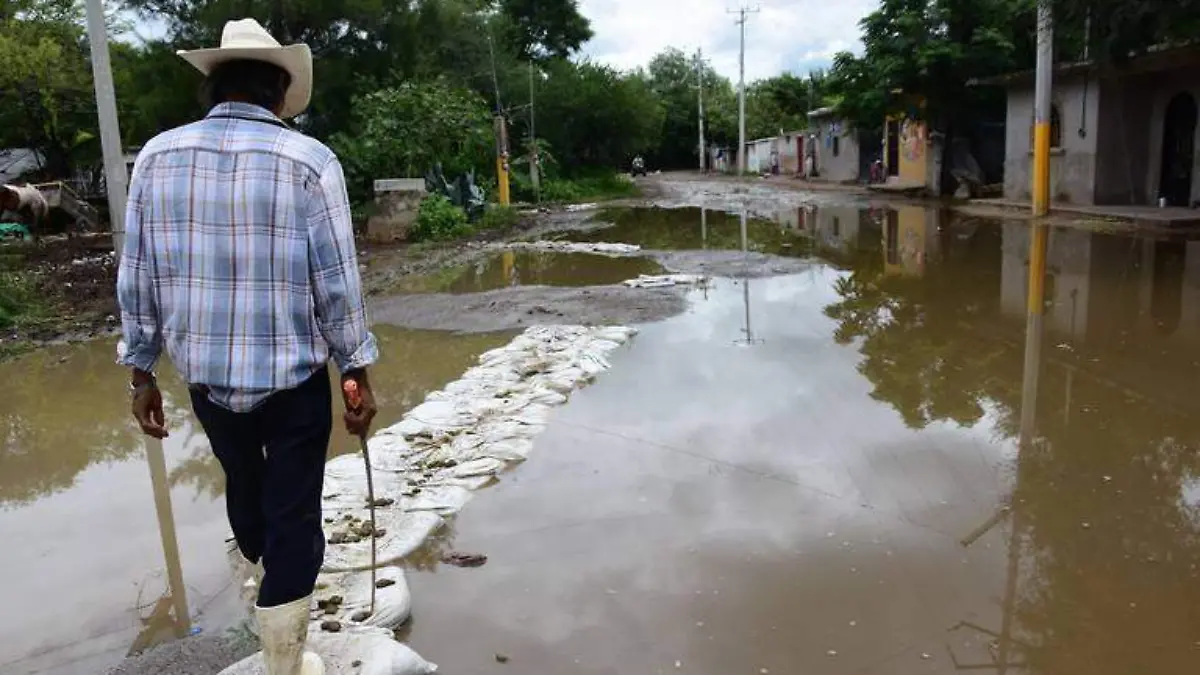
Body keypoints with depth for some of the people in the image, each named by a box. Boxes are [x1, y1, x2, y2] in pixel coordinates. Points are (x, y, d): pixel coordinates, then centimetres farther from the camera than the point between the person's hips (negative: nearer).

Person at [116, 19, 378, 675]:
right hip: (293, 378, -4)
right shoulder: (309, 160, -13)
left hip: (206, 376, 4)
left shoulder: (158, 156, -2)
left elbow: (136, 279, 1)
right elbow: (337, 285, -12)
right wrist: (358, 375, -2)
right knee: (293, 514, 9)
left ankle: (264, 568, 56)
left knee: (244, 485, 28)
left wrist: (142, 373, 12)